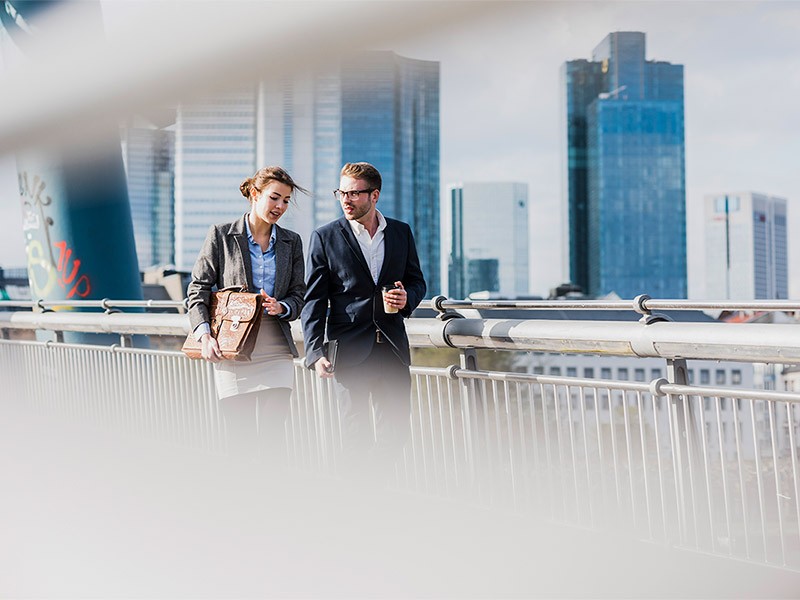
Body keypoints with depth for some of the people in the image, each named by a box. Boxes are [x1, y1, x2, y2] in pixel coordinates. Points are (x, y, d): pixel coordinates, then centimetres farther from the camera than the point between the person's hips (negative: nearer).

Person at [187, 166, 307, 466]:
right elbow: (198, 288, 1)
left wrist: (281, 307, -10)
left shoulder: (291, 242, 10)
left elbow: (299, 295, 13)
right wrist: (204, 334, -12)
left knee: (274, 437, -2)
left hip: (276, 352, 2)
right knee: (240, 440, 1)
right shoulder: (221, 235, 1)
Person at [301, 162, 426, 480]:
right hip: (349, 351, -3)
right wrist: (316, 352, -14)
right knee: (356, 436, 1)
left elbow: (417, 280, 19)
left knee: (396, 431, 7)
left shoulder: (401, 232, 9)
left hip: (392, 347, 3)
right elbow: (313, 300, -3)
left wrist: (408, 298, -6)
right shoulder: (325, 238, -1)